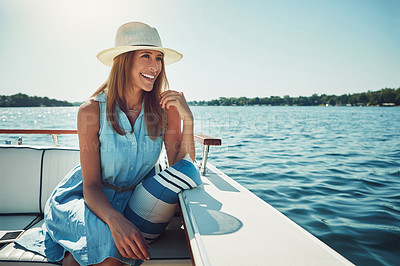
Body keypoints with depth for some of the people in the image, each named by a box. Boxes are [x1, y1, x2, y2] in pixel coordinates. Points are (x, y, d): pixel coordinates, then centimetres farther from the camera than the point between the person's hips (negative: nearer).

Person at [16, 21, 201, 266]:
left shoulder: (165, 108, -11)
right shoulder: (92, 110, -16)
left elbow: (181, 171, -12)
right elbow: (91, 185, -16)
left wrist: (188, 120, -26)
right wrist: (115, 220, -36)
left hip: (136, 198, 2)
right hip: (88, 198, -2)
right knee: (108, 242, -30)